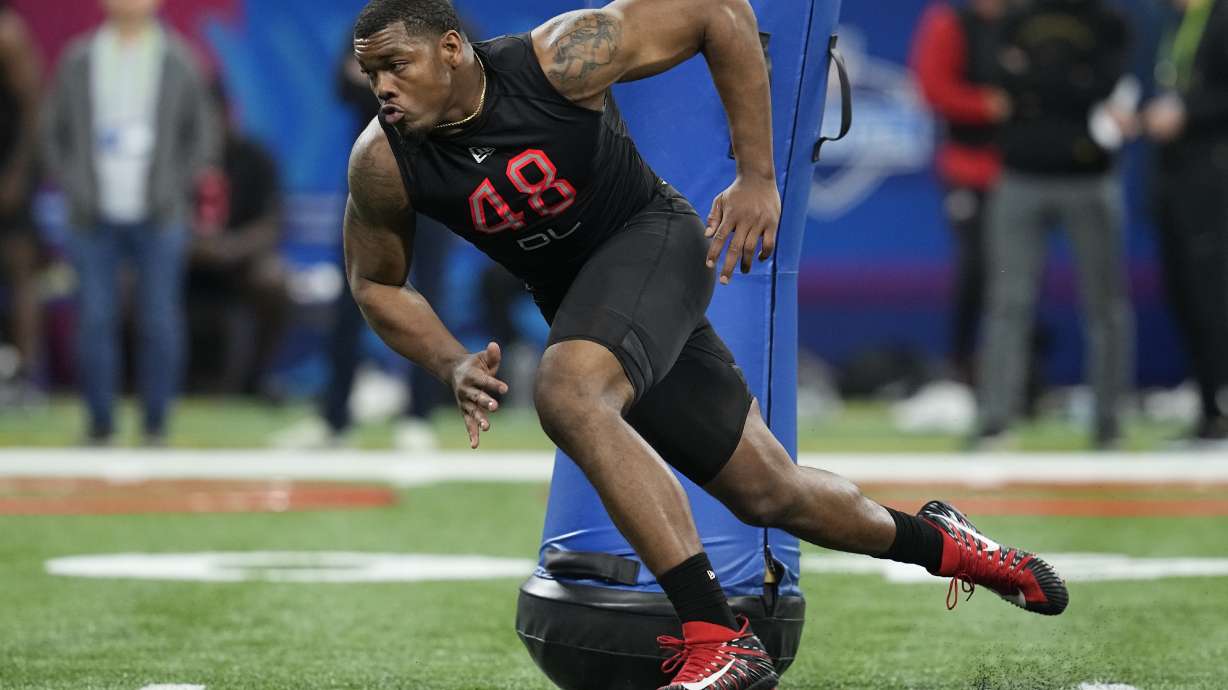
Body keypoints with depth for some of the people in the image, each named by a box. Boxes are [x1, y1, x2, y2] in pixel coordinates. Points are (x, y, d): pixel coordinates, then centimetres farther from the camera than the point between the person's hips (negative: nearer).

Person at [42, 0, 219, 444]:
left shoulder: (179, 62, 4)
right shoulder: (78, 61, 7)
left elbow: (203, 137, 8)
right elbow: (54, 135, 11)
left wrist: (173, 190, -2)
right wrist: (76, 190, 0)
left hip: (158, 220, -1)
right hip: (96, 219, 1)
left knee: (160, 323, -2)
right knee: (95, 321, -1)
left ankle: (156, 425, 6)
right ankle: (99, 424, 6)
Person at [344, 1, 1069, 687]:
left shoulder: (560, 59, -26)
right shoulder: (383, 165, -15)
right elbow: (376, 283, 3)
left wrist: (758, 177, -17)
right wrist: (454, 365, -14)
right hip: (570, 296, 5)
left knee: (568, 393, -34)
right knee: (768, 494, 9)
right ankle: (934, 540, 40)